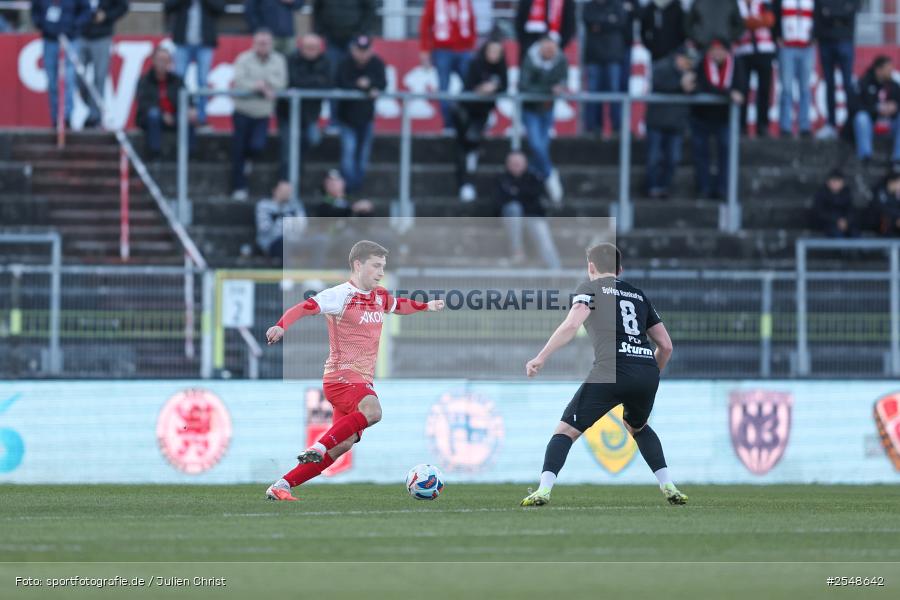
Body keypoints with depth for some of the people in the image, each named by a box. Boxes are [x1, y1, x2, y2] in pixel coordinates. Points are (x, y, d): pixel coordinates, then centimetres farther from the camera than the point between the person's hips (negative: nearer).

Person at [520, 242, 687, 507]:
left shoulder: (590, 288, 11)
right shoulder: (638, 294, 26)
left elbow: (572, 325, -8)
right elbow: (666, 345, 24)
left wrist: (540, 358, -9)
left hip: (611, 371, -5)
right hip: (647, 371, 5)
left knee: (566, 430, 3)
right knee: (638, 426, 33)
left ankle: (543, 490, -14)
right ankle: (669, 487, 23)